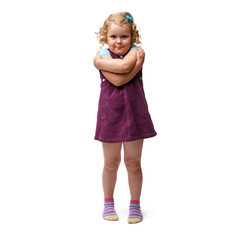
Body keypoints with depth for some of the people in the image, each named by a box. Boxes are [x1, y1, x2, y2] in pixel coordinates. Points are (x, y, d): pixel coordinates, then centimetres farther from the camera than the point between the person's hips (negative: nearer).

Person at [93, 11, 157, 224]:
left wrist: (101, 61, -13)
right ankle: (108, 203, 31)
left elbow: (124, 65, -22)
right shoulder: (102, 55, -3)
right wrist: (138, 64, -17)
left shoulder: (136, 51, 1)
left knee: (133, 163, 9)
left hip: (134, 114, 1)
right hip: (110, 114, 0)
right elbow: (117, 80, -19)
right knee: (111, 163, 11)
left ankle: (135, 204, 25)